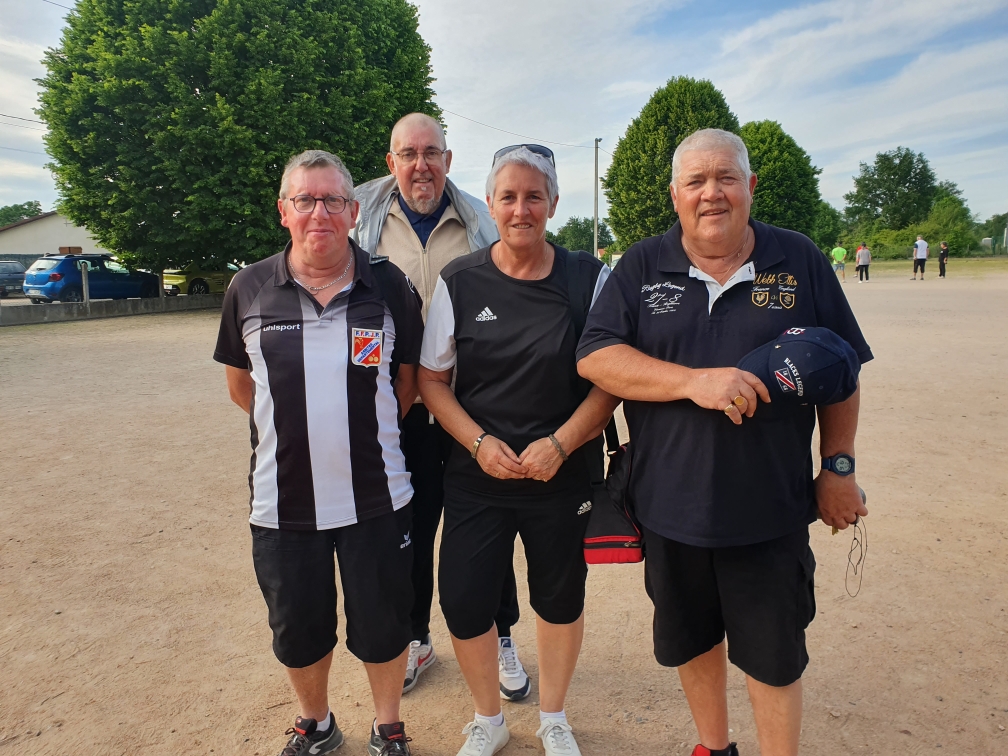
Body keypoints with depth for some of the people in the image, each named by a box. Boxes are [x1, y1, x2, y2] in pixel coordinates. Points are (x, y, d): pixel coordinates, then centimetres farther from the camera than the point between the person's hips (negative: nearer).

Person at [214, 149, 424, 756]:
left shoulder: (389, 286, -4)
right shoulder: (250, 289, -1)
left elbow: (409, 379, 7)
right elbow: (240, 384, 11)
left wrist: (361, 426, 2)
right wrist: (300, 428, 7)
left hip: (377, 499, -1)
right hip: (282, 501, 2)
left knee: (382, 626, 13)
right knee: (298, 631, 19)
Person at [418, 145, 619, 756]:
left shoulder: (589, 278, -3)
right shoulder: (459, 281, -1)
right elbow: (431, 378, 2)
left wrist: (560, 443, -14)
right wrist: (480, 443, -11)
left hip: (563, 475, 0)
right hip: (476, 476, 1)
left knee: (560, 599, 13)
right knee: (464, 602, 3)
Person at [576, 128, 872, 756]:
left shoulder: (800, 261, 1)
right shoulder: (642, 268, 0)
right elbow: (594, 357, -11)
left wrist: (837, 467, 1)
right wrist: (696, 381, -22)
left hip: (772, 510, -1)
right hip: (670, 505, 2)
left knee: (775, 656, 13)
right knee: (692, 639, 20)